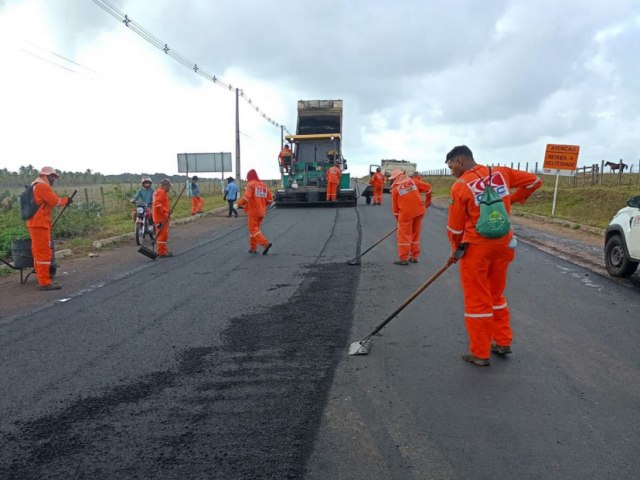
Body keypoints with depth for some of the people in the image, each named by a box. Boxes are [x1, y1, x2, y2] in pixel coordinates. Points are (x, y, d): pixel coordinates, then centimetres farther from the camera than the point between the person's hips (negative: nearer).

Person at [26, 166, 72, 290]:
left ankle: (43, 280, 19)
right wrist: (66, 200, 4)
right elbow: (55, 201, -12)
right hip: (40, 224, -11)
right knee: (44, 253, -9)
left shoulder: (34, 186, 21)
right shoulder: (42, 186, -12)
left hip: (35, 224, 11)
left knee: (39, 253, 13)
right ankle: (45, 282, -8)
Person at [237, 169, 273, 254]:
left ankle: (265, 243, -20)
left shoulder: (251, 184, -9)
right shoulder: (263, 185, 11)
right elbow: (270, 199, 10)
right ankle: (253, 248, 18)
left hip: (253, 211, -7)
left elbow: (246, 197, -23)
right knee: (255, 228, 16)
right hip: (261, 211, 7)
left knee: (253, 229, -4)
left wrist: (240, 204, -10)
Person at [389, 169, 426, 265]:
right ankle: (414, 256, 22)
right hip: (419, 210, 4)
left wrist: (398, 220, 20)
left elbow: (395, 206, 9)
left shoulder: (395, 188, 5)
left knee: (403, 234, 5)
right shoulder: (412, 181, 12)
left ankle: (403, 258, 5)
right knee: (416, 233, 15)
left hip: (406, 212, -4)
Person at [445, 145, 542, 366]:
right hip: (503, 244, 6)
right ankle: (503, 342, 31)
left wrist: (455, 248, 10)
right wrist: (512, 198, 20)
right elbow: (534, 181, 11)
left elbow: (455, 227, -7)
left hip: (476, 247, -6)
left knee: (476, 300, 6)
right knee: (496, 294, 22)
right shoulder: (501, 172, 1)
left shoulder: (460, 186, -13)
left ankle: (480, 353, 14)